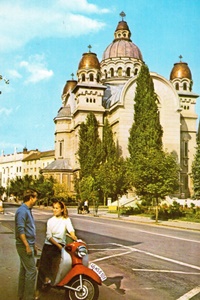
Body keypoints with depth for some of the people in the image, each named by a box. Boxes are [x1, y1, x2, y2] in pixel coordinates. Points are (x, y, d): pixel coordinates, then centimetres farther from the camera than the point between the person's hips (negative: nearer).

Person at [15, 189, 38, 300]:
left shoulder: (28, 210, 14)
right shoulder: (22, 210, -17)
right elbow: (20, 230, -22)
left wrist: (33, 245, 22)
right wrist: (27, 246, -22)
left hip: (28, 244, 10)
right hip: (24, 245, -10)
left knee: (24, 270, 15)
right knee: (31, 270, -8)